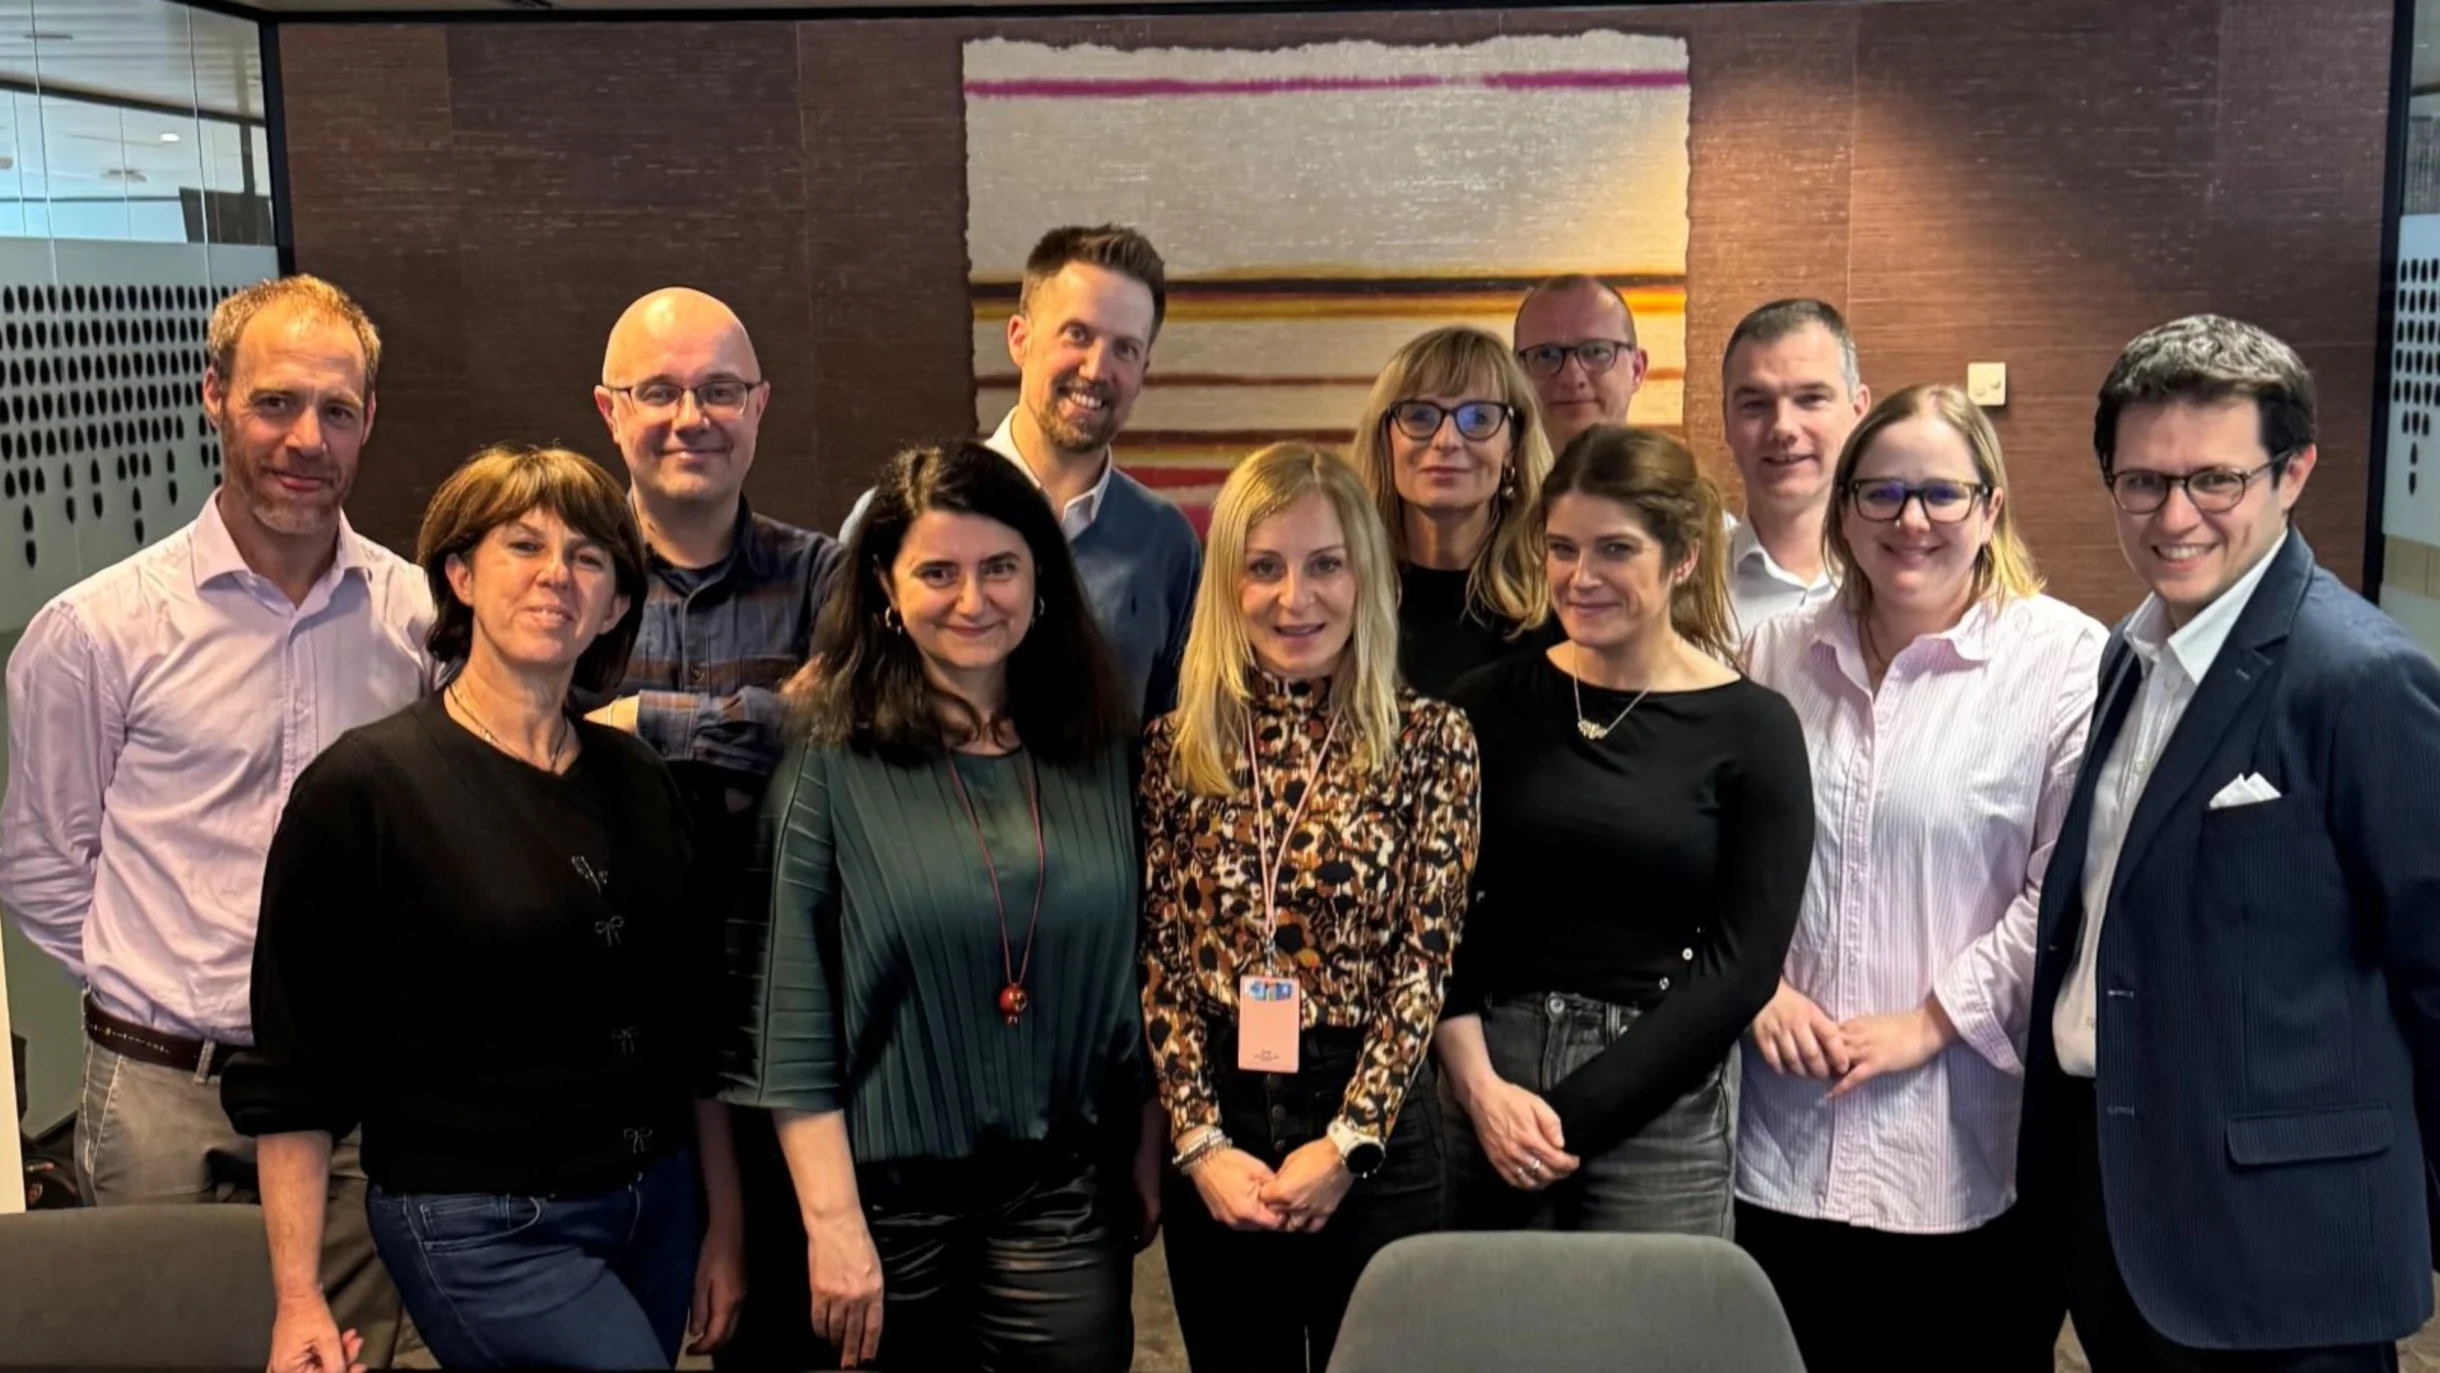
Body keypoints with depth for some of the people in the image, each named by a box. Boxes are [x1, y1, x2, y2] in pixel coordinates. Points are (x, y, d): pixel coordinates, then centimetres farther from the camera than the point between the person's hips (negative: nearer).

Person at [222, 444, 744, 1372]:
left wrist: (724, 1223, 11)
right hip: (482, 1232, -6)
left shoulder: (640, 784, 5)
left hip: (655, 1210, 6)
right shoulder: (362, 788, -10)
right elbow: (292, 1072, -9)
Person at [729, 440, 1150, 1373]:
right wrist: (833, 1224, -12)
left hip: (1066, 1191, 3)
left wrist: (1148, 1158, 11)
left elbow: (1134, 974, 10)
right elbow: (793, 1012, -9)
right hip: (887, 1192, -2)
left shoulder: (1102, 752, 3)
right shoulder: (830, 757, -8)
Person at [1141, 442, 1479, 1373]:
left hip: (1377, 1132, -2)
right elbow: (1159, 961, 0)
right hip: (1215, 1131, 2)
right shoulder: (1176, 745, 1)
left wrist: (1346, 1143, -12)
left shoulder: (1429, 740, -4)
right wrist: (1200, 1142, -9)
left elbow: (1424, 961, -6)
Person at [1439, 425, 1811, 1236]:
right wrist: (1479, 1083, -11)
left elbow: (1742, 964, -7)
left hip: (1661, 1105, -2)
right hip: (1484, 1088, 2)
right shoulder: (1491, 704, 3)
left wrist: (1573, 1113, -10)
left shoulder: (1753, 729, -3)